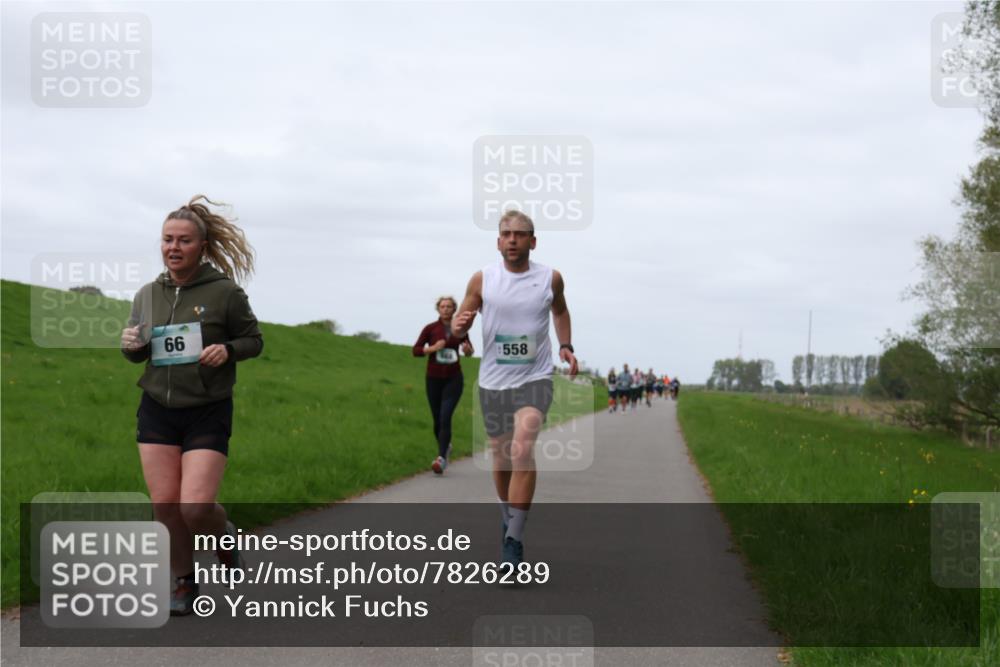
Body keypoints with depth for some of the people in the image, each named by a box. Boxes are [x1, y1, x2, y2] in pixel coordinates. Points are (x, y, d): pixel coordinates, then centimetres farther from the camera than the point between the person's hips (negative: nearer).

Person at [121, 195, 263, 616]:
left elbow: (253, 340, 1)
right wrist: (130, 345, -9)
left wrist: (227, 350, -20)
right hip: (157, 409, 4)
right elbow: (138, 354, 15)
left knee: (195, 506, -13)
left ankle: (224, 537, 22)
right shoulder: (148, 295, 4)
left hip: (208, 412, -4)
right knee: (164, 504, 1)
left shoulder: (225, 291, -9)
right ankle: (185, 583, 20)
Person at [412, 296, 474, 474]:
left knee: (445, 417, -17)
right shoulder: (430, 329, -2)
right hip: (434, 379, 1)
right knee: (437, 419, 9)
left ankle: (441, 458, -24)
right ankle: (445, 447, 39)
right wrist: (433, 348, -18)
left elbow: (469, 350, 16)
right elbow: (416, 350, -2)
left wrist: (467, 349, -8)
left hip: (453, 379, -1)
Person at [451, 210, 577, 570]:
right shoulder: (482, 279, -3)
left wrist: (566, 345, 8)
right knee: (501, 456, 12)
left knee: (522, 449, -22)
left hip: (535, 378, -2)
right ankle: (507, 516, 41)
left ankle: (514, 540, -20)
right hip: (493, 381, 2)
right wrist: (458, 327, -19)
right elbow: (459, 321, 4)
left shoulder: (550, 278, 0)